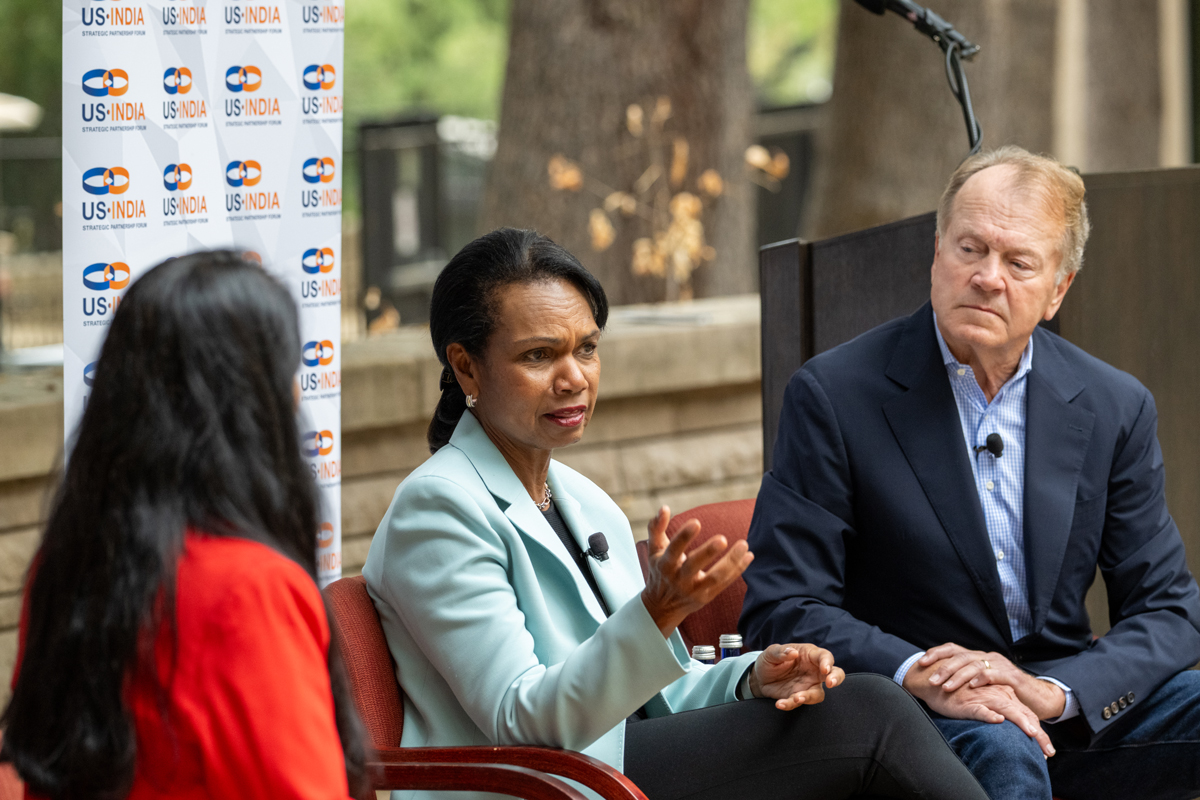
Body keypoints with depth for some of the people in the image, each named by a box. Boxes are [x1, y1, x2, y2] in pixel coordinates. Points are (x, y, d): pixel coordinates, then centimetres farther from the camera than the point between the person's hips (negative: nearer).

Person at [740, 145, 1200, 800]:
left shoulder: (1117, 408, 5)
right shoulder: (834, 395, -5)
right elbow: (782, 610, -8)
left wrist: (1050, 691, -17)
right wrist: (920, 677, -26)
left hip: (1072, 714, 4)